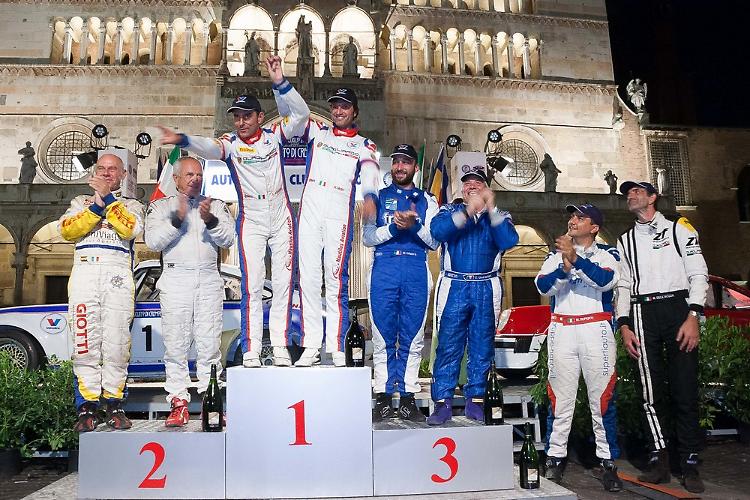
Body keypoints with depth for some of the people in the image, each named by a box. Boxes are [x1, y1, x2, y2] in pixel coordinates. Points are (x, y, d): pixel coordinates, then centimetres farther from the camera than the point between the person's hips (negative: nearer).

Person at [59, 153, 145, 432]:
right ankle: (87, 408, -3)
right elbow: (67, 230, 6)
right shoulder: (81, 202, 27)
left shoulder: (131, 205, 22)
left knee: (116, 341, -9)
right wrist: (97, 206, -2)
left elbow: (130, 229, -2)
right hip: (84, 271, 1)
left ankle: (114, 405, -2)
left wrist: (109, 198, -2)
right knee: (85, 339, -6)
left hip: (118, 274, -1)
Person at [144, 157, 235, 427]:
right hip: (175, 279, 0)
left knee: (209, 344, -3)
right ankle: (179, 403, 5)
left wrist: (210, 220, -13)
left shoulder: (216, 206, 17)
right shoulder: (160, 207, 15)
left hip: (209, 280, 1)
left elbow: (228, 239, 4)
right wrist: (177, 219, -12)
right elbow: (153, 241, 0)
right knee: (175, 345, -2)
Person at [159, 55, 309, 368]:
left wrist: (279, 82, -21)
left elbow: (300, 114, -9)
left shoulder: (274, 136, 2)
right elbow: (208, 148, -23)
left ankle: (280, 348, 9)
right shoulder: (230, 144, -2)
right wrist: (182, 140, -44)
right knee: (252, 286, -5)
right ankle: (250, 352, -1)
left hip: (281, 218, 2)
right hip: (250, 221, -1)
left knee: (283, 282, 2)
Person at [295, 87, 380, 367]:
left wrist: (369, 197, -27)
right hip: (309, 212, 2)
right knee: (308, 278, -1)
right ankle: (311, 347, 5)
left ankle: (337, 348, 1)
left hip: (339, 216, -2)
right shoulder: (317, 133, 20)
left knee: (336, 281, -5)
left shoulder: (364, 146, 13)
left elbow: (370, 175, -5)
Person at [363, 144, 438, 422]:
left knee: (413, 338, 1)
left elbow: (434, 242, 8)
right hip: (384, 269, 0)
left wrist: (415, 225, -10)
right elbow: (367, 238, 5)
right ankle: (383, 398, 6)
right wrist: (393, 227, -11)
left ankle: (408, 399, 8)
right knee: (383, 337, 0)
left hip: (416, 272, 1)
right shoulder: (378, 197, 16)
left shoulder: (427, 200, 17)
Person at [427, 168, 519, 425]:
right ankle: (443, 402, 1)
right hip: (454, 287, -1)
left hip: (486, 289, 1)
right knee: (448, 345, -4)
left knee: (482, 347, 4)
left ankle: (475, 401, 13)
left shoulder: (499, 216, 13)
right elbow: (437, 230, -12)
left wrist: (491, 208, -15)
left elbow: (509, 241, -8)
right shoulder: (450, 210, 11)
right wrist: (468, 212, -22)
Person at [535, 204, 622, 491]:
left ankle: (607, 462, 7)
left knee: (602, 397, -2)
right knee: (560, 397, 2)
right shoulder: (556, 254, 17)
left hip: (596, 330, -2)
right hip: (561, 331, 2)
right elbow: (543, 287, 1)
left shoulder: (607, 254, 10)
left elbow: (606, 280, -12)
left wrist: (575, 258, -23)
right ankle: (555, 458, 8)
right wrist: (565, 267, -16)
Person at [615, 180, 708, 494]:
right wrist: (624, 325, 4)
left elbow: (698, 273, 2)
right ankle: (660, 461, 5)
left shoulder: (678, 228, 10)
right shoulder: (625, 241, 20)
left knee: (685, 387, -4)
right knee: (651, 389, 0)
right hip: (642, 314, 3)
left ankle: (690, 464, 4)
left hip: (678, 307, -3)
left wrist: (693, 316, -10)